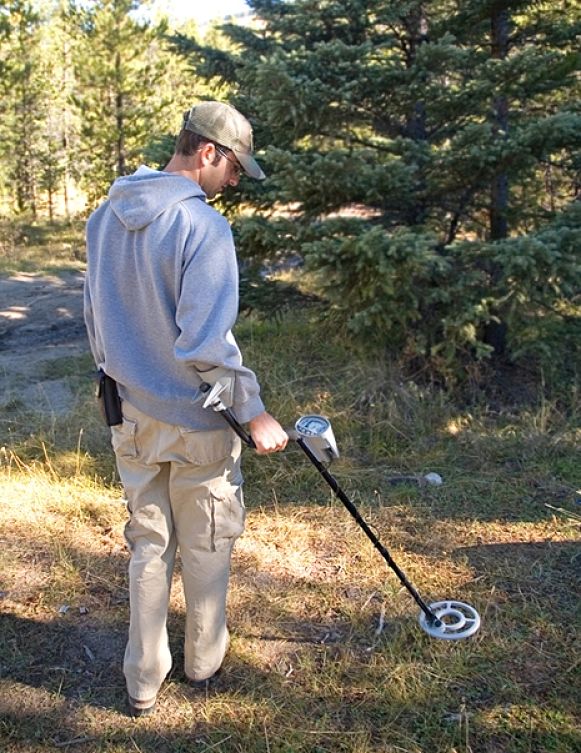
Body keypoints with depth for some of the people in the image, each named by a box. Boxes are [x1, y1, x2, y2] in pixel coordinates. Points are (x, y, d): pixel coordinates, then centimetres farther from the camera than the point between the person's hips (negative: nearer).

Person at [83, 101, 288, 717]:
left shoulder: (106, 216, 3)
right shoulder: (203, 226, -21)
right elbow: (206, 343, -25)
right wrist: (254, 412, -16)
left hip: (131, 417, 6)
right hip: (195, 422, -6)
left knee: (148, 546, 18)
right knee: (206, 547, 16)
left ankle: (142, 682, 28)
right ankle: (204, 660, 35)